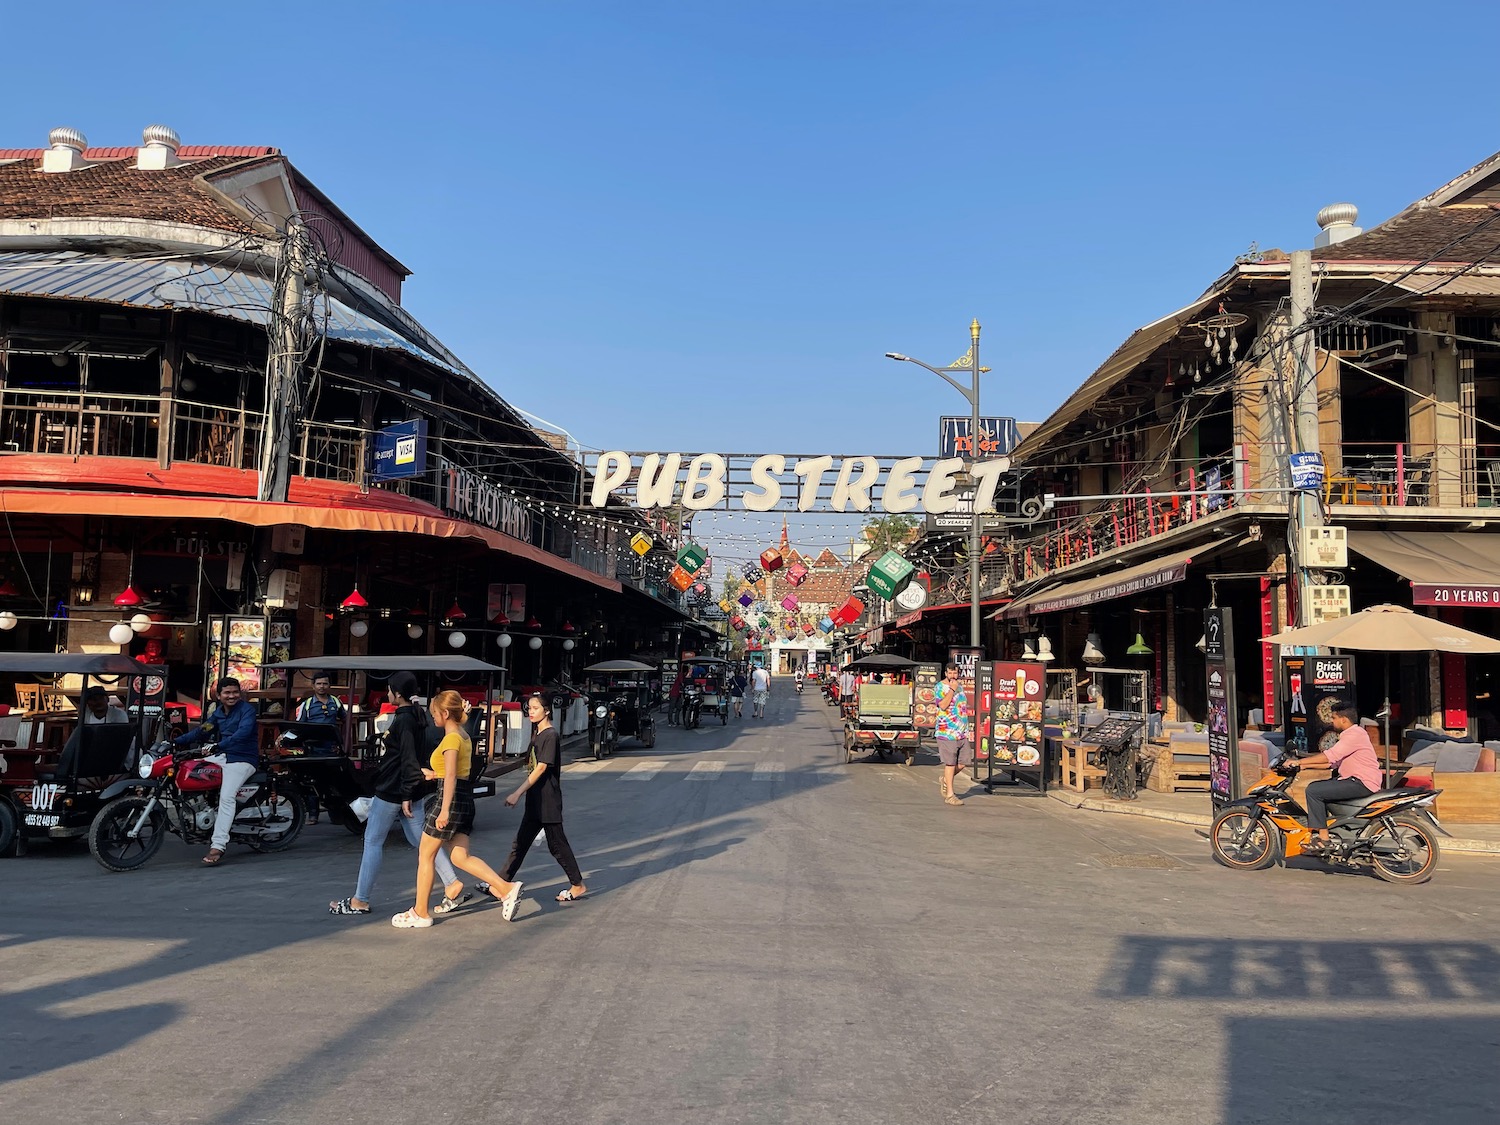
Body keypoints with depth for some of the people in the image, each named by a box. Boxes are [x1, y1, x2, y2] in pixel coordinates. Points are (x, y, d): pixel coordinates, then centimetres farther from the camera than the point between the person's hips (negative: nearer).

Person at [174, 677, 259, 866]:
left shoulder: (246, 708, -10)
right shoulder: (218, 712, 15)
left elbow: (243, 732, -26)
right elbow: (202, 731, 16)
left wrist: (218, 745, -38)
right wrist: (175, 741, 6)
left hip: (243, 760, -8)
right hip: (223, 756, 8)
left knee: (226, 797, -24)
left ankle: (218, 846, -26)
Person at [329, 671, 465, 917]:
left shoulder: (404, 720, -19)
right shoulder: (412, 717, 12)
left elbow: (409, 760, -23)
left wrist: (406, 796, -22)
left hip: (392, 793, -10)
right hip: (402, 792, 10)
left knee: (373, 842, 2)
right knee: (421, 840, 10)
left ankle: (359, 901, 10)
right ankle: (453, 886, 7)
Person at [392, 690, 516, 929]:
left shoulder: (451, 739, -14)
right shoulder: (464, 737, 14)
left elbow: (450, 777, -23)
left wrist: (444, 810, -28)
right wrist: (432, 774, 30)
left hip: (451, 799, -9)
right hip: (465, 799, 9)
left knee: (425, 854, 5)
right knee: (460, 857, 8)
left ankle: (420, 913, 12)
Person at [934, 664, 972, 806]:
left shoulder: (960, 686, 16)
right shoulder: (940, 687, -6)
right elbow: (943, 705, -21)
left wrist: (967, 729, 20)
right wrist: (952, 689, -16)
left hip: (962, 732, 7)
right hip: (947, 731, -7)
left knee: (963, 762, 7)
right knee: (951, 763, -5)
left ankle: (946, 780, 31)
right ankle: (949, 795, 2)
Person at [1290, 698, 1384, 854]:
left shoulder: (1355, 734, -14)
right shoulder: (1349, 735, 20)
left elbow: (1330, 756, -23)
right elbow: (1333, 763, 18)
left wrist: (1299, 761, -20)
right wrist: (1305, 765, 9)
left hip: (1361, 783, -11)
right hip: (1353, 779, 11)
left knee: (1313, 792, -18)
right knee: (1314, 787, 12)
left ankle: (1323, 839, -18)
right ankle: (1318, 832, 11)